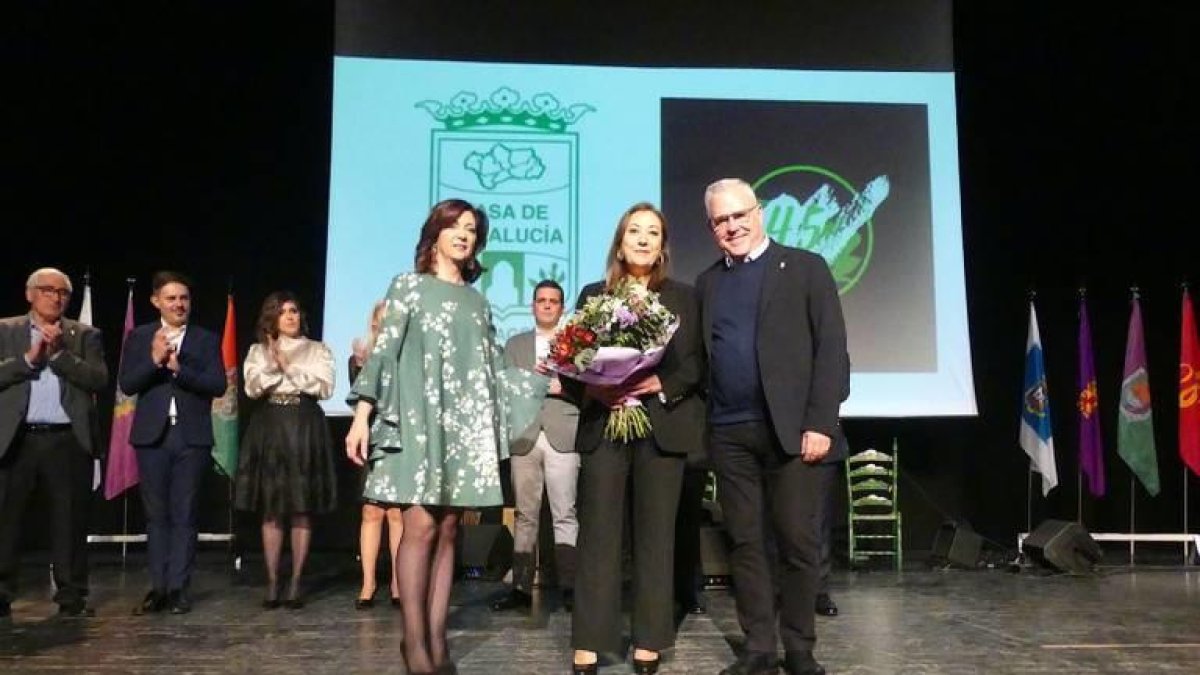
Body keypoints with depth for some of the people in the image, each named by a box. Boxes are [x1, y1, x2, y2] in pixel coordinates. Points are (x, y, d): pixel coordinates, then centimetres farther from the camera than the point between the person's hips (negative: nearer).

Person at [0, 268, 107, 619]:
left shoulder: (85, 335, 10)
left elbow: (99, 379, -4)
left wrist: (58, 353, -9)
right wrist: (29, 358, -10)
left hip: (68, 441, 0)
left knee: (70, 521, 4)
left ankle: (72, 596, 12)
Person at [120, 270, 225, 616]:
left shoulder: (206, 339, 5)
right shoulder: (139, 337, 8)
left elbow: (218, 385, -6)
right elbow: (127, 384, 0)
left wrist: (178, 368, -17)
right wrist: (154, 360, -15)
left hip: (191, 437, -1)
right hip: (152, 436, 1)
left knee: (184, 516, 2)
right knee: (156, 515, 7)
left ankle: (179, 588, 7)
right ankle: (158, 587, 13)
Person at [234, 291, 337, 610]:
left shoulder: (318, 350, 9)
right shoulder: (258, 351, 13)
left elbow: (325, 387, -3)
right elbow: (252, 388, -1)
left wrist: (290, 369, -9)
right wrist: (273, 365, -14)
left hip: (305, 428, -1)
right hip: (269, 428, 1)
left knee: (302, 510, -1)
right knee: (271, 509, 1)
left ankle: (295, 584, 4)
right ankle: (272, 584, 6)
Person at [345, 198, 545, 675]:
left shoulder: (477, 302, 19)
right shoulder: (409, 286, 8)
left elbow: (494, 369, 16)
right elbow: (383, 351, -1)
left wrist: (547, 383, 7)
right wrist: (362, 415, -11)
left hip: (466, 423, 4)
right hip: (418, 419, -4)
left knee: (448, 531, 2)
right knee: (421, 527, -12)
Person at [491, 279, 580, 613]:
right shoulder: (515, 344, 17)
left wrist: (562, 386, -15)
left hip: (563, 435, -2)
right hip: (525, 436, 2)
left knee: (565, 515, -5)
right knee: (525, 515, 5)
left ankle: (569, 586, -1)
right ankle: (521, 587, 10)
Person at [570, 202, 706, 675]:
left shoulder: (682, 297, 10)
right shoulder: (593, 295, 11)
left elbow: (697, 363, 3)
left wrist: (660, 384, -14)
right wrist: (592, 388, -12)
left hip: (662, 427, 0)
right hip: (604, 425, 0)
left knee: (655, 534, 4)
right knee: (597, 533, -2)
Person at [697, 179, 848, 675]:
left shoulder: (805, 268, 3)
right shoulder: (708, 282, 15)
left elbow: (831, 349, -3)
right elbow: (703, 356, 13)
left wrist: (820, 423, -12)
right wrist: (702, 425, 2)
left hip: (791, 428, -3)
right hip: (729, 433, 4)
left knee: (798, 542, 2)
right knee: (745, 542, 7)